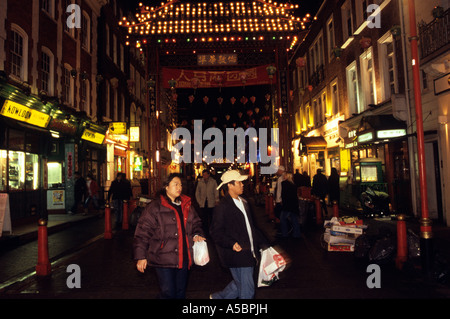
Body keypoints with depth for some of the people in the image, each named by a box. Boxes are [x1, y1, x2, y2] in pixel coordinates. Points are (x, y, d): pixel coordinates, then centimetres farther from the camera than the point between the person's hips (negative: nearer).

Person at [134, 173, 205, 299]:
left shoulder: (187, 205, 8)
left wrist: (196, 235, 0)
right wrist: (140, 257, -12)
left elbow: (196, 223, 21)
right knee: (168, 293, -2)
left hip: (183, 259, 6)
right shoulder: (155, 207, -11)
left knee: (181, 292, 18)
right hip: (164, 260, -6)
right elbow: (142, 232, -11)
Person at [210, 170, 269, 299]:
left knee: (240, 285, 20)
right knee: (247, 291, 2)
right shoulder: (222, 207, -14)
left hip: (249, 254, 8)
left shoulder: (244, 203, 12)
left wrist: (263, 244, 15)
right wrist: (231, 244, -29)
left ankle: (218, 296, 38)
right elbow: (216, 232, -16)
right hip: (236, 256, -8)